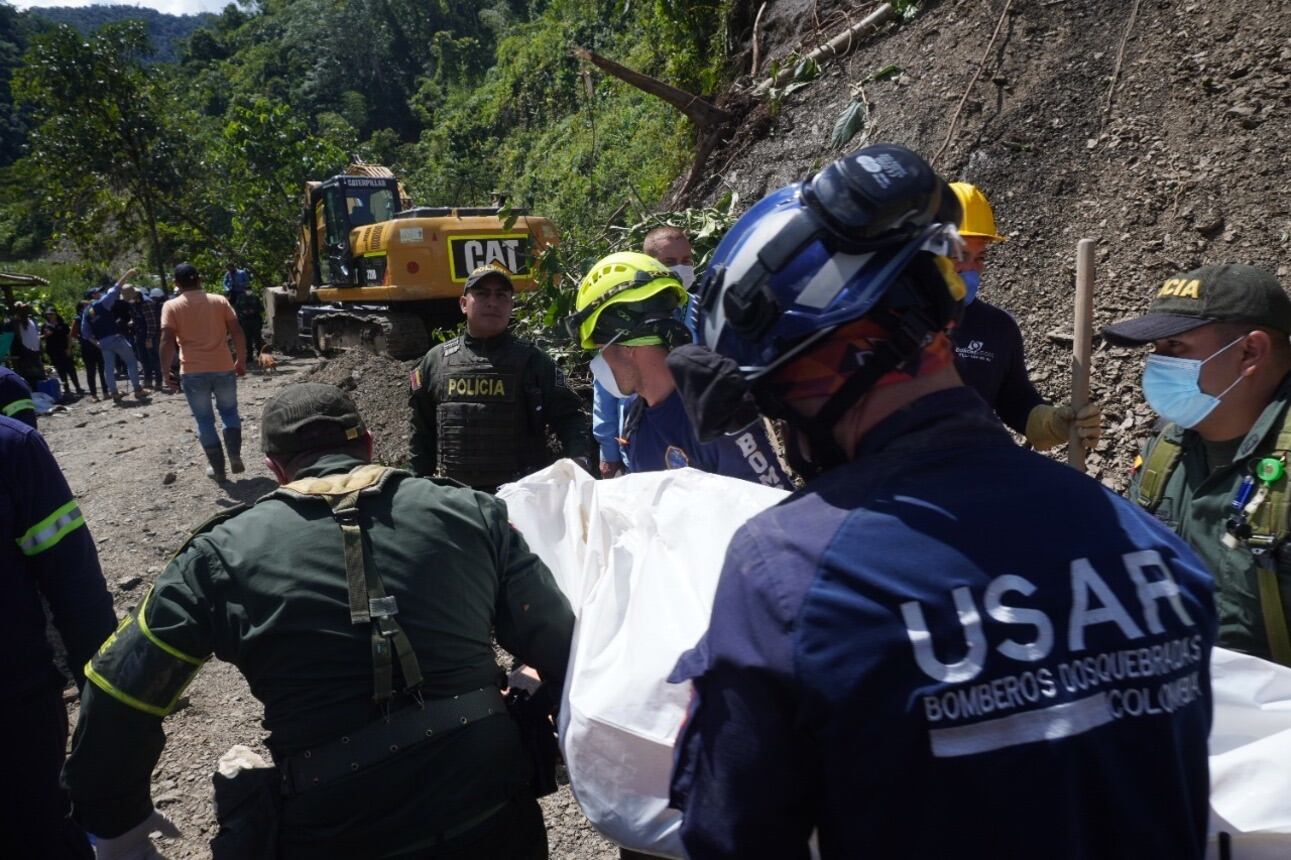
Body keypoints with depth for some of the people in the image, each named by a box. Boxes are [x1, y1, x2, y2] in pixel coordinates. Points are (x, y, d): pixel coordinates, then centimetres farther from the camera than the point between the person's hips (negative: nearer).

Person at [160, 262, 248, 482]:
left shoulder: (171, 306, -2)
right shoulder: (220, 301, 3)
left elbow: (167, 342, -10)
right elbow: (237, 334, -1)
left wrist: (166, 373, -4)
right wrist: (241, 361, 9)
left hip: (193, 372, -1)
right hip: (223, 368, 2)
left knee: (204, 420, 10)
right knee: (229, 411, 19)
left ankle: (217, 467, 13)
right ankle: (235, 457, 6)